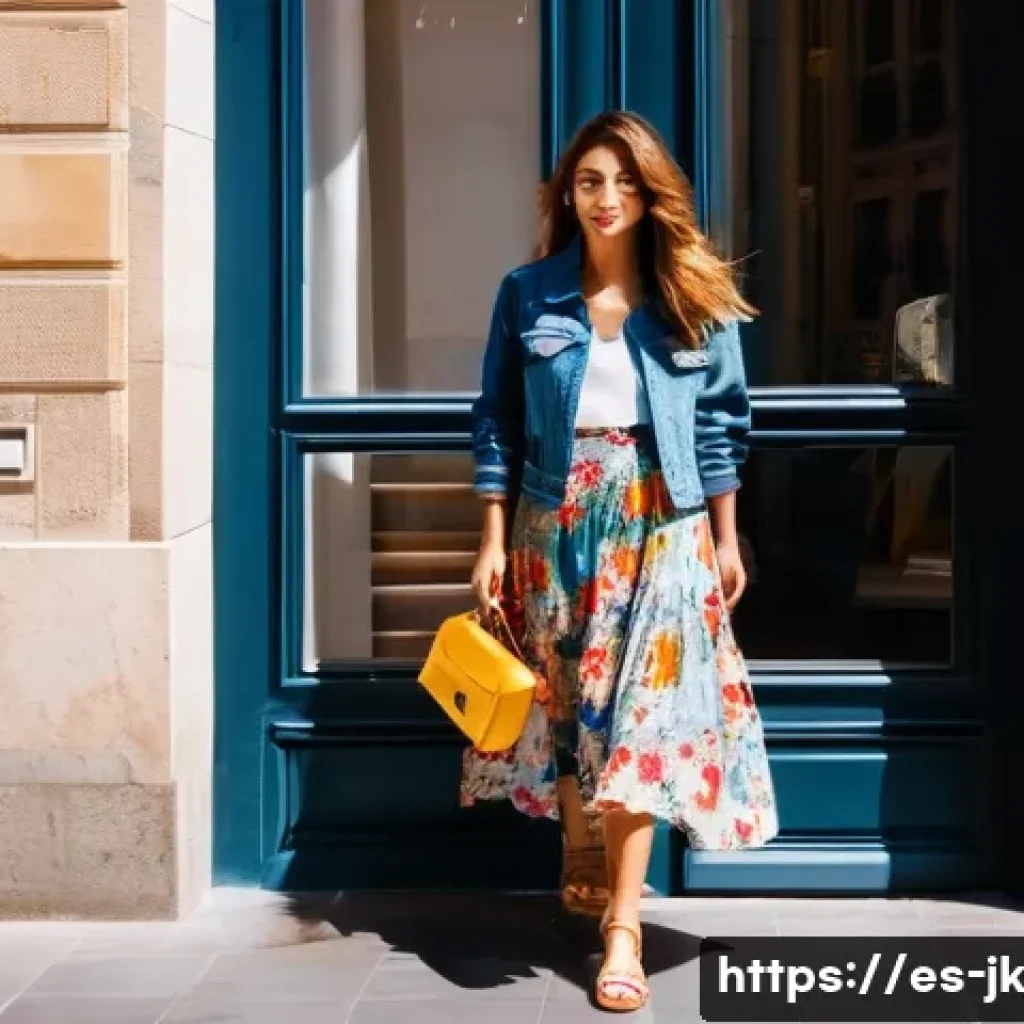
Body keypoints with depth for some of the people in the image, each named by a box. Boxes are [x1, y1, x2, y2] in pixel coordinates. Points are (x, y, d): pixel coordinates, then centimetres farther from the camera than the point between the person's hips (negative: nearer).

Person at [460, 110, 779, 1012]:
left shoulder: (697, 296, 0)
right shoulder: (528, 294, 1)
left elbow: (721, 422, 4)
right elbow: (498, 422, 2)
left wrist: (726, 538, 4)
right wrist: (493, 540, -1)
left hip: (661, 527, -1)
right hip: (555, 523, 2)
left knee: (642, 712, -6)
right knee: (564, 702, 10)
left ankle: (623, 924, -3)